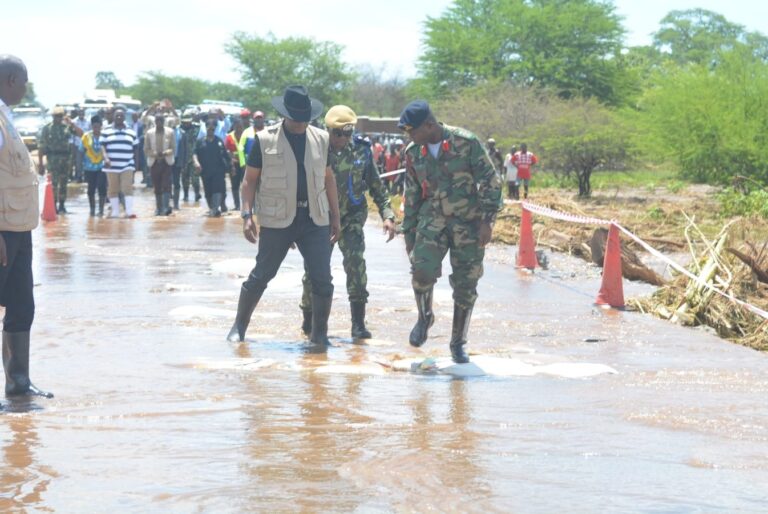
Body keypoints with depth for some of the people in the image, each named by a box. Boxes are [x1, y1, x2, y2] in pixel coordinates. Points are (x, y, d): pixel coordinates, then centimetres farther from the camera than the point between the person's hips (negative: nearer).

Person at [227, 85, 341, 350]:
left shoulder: (321, 139, 9)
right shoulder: (264, 140, -2)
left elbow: (328, 178, 15)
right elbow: (250, 179, 1)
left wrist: (335, 217, 13)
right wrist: (247, 215, -8)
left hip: (314, 219, 3)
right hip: (277, 219, -3)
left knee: (322, 278, -2)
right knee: (261, 275, 2)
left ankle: (319, 334, 11)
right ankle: (239, 326, 18)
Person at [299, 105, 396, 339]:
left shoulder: (361, 150, -5)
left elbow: (376, 185, 5)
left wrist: (387, 215, -4)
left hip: (351, 216, 1)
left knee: (355, 263, -18)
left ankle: (358, 323, -14)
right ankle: (309, 319, 23)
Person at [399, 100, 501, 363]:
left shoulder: (466, 142, -11)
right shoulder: (414, 153, 3)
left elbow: (490, 181, -7)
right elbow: (412, 195, 13)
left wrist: (487, 220, -13)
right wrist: (409, 234, 14)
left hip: (468, 223, -2)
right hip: (432, 220, 2)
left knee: (466, 284, 1)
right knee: (422, 270, -19)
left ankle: (458, 343, 15)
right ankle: (425, 318, 10)